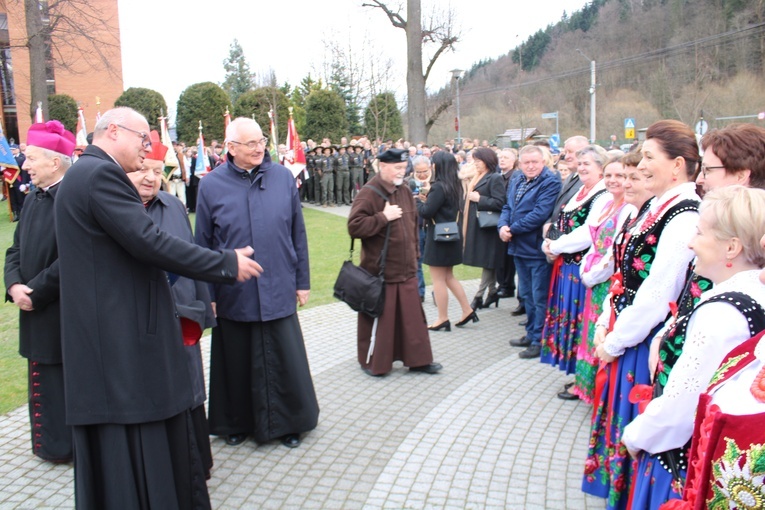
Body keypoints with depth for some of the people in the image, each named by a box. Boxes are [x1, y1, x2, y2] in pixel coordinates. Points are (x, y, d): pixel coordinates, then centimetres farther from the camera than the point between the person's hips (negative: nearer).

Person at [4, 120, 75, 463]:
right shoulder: (33, 199, 10)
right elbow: (16, 249, 12)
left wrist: (35, 291, -16)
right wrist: (15, 285, -5)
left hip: (65, 314, -8)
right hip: (36, 308, 8)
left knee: (66, 381, 7)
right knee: (42, 380, 17)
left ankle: (61, 446, 24)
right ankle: (53, 445, 31)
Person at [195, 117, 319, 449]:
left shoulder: (283, 178, 0)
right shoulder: (212, 185, -3)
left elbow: (297, 233, 4)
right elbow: (202, 244, 0)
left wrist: (302, 280, 4)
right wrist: (207, 294, -1)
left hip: (278, 291, 1)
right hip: (233, 294, 0)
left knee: (284, 361, 9)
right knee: (237, 363, 14)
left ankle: (287, 422, 28)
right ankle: (237, 423, 33)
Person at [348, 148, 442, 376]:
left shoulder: (404, 191, 9)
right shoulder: (368, 193, -13)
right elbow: (354, 227, -20)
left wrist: (414, 253, 17)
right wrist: (383, 217, -21)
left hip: (406, 268, 6)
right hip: (379, 270, -6)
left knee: (412, 316, 11)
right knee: (378, 317, 5)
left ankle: (417, 359, 22)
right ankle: (372, 361, 21)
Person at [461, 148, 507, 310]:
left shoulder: (495, 178, -11)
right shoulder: (477, 178, 16)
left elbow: (499, 203, -20)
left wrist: (479, 198, -17)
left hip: (488, 226, -9)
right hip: (476, 226, 9)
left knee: (487, 262, -2)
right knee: (488, 263, 13)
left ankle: (479, 296, 0)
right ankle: (492, 292, 20)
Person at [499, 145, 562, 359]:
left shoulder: (550, 182, -14)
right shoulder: (516, 180, 11)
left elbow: (540, 214, -23)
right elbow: (507, 207, 12)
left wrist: (512, 229, -17)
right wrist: (502, 226, -9)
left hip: (537, 247, -8)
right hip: (519, 246, 8)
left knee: (539, 297, 1)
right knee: (526, 293, 19)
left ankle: (539, 340, 10)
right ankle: (531, 333, 32)